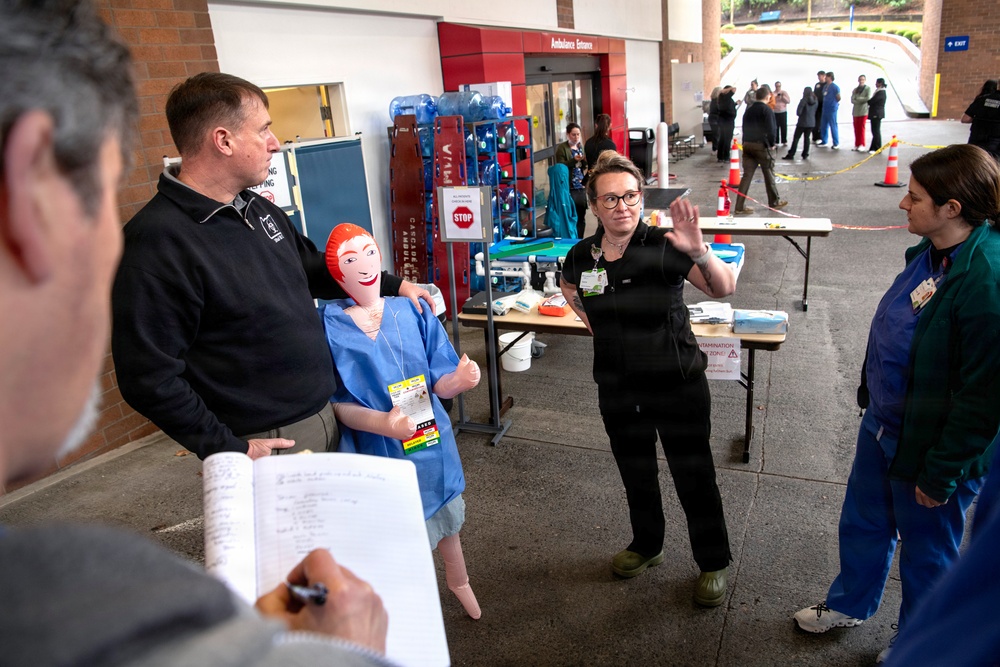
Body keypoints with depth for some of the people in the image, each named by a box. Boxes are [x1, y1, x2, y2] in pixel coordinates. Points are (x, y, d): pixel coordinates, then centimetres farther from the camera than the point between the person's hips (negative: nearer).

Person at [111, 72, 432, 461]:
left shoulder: (259, 209, 6)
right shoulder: (156, 242, -21)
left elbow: (313, 269, 21)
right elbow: (148, 378, -22)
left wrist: (393, 286, 18)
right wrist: (231, 451, -20)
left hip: (322, 415, 8)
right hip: (263, 443, -8)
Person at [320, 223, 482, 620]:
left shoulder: (411, 312, -5)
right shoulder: (330, 325, -10)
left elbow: (438, 383, -2)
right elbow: (336, 403, -10)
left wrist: (459, 379, -25)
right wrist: (383, 423, -27)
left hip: (431, 442, 3)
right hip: (376, 451, -3)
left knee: (444, 516, 21)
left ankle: (458, 580, 52)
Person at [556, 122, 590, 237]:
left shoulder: (580, 146, 15)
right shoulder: (561, 148, -4)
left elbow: (583, 167, 16)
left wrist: (584, 161, -5)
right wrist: (574, 160, -22)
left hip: (581, 187, 6)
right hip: (569, 188, -6)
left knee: (581, 217, 8)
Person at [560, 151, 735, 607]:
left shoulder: (663, 247, -18)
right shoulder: (582, 256, -5)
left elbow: (724, 288, -29)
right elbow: (568, 286, 19)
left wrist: (699, 252, -47)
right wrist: (592, 321, 5)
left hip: (678, 385, -4)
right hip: (618, 390, 4)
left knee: (694, 477, 8)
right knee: (635, 474, 22)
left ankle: (713, 563, 32)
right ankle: (646, 545, 46)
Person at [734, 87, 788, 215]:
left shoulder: (748, 111, 12)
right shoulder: (767, 110, -9)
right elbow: (770, 130, -14)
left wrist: (746, 143, 14)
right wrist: (772, 144, -1)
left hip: (747, 145, 5)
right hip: (762, 146, -5)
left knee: (747, 175, 2)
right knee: (769, 174, 9)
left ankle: (739, 207, -4)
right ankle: (774, 202, 24)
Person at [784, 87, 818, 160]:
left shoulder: (803, 100, -15)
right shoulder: (815, 101, 4)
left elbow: (798, 112, -15)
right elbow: (815, 111, 14)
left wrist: (801, 114, 5)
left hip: (802, 122, -6)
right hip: (811, 122, 6)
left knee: (796, 138, -1)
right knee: (807, 138, 13)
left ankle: (791, 155, -1)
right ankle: (805, 154, 15)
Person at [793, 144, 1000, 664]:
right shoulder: (931, 251, -3)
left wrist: (942, 473, -18)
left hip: (932, 445, -8)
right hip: (884, 424, 8)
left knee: (926, 552, 17)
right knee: (862, 523, 26)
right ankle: (849, 605, 51)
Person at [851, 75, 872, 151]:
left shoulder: (868, 88, 2)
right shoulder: (855, 89, 15)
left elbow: (868, 98, -9)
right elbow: (852, 100, 4)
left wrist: (857, 98, -2)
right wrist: (861, 101, -11)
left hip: (864, 111, -4)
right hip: (856, 111, 4)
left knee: (861, 128, -7)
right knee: (856, 128, 4)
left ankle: (861, 145, -3)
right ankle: (857, 145, 9)